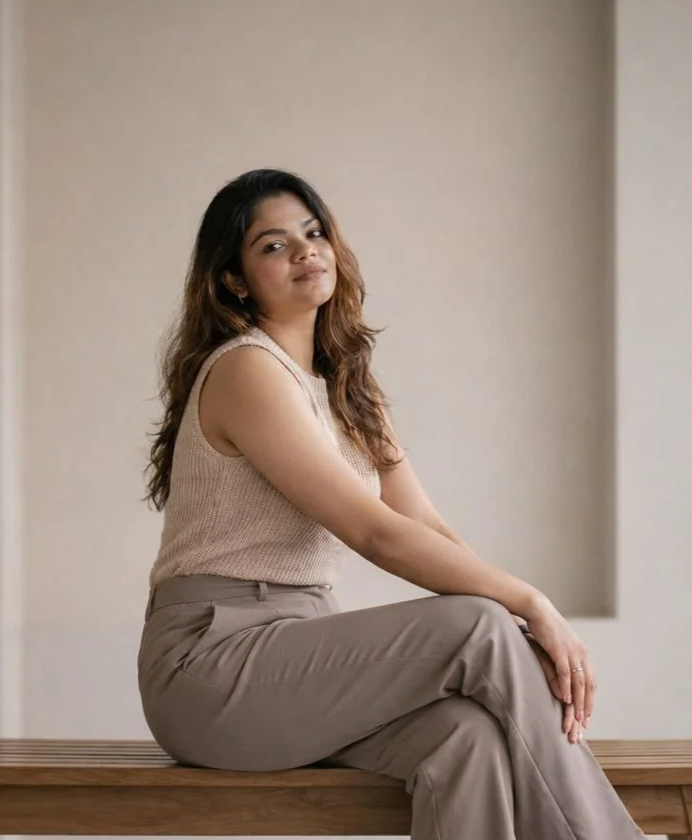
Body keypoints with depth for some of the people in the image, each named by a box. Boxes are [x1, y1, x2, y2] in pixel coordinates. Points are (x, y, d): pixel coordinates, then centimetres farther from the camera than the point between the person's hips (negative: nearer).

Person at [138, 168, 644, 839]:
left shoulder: (346, 387, 16)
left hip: (295, 648, 7)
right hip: (212, 661, -7)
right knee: (481, 629, -23)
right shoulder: (246, 370, -11)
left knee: (471, 732, -25)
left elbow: (430, 530, 6)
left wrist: (533, 624, -9)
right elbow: (375, 533, -18)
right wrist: (531, 606, -17)